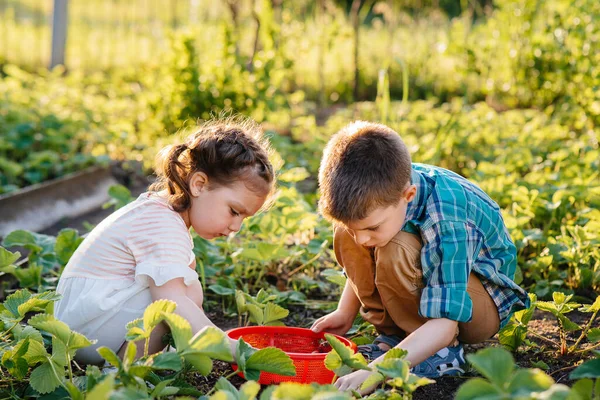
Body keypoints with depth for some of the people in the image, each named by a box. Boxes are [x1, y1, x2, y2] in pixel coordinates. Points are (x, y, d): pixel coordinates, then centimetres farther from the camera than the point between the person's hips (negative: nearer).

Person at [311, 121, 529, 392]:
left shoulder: (447, 222, -38)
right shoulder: (377, 191, -19)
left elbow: (443, 325, -41)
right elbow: (363, 263, 4)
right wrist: (345, 313, -5)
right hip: (427, 276, 6)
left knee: (395, 253, -34)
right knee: (344, 238, -17)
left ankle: (444, 351, -15)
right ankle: (393, 335, -7)